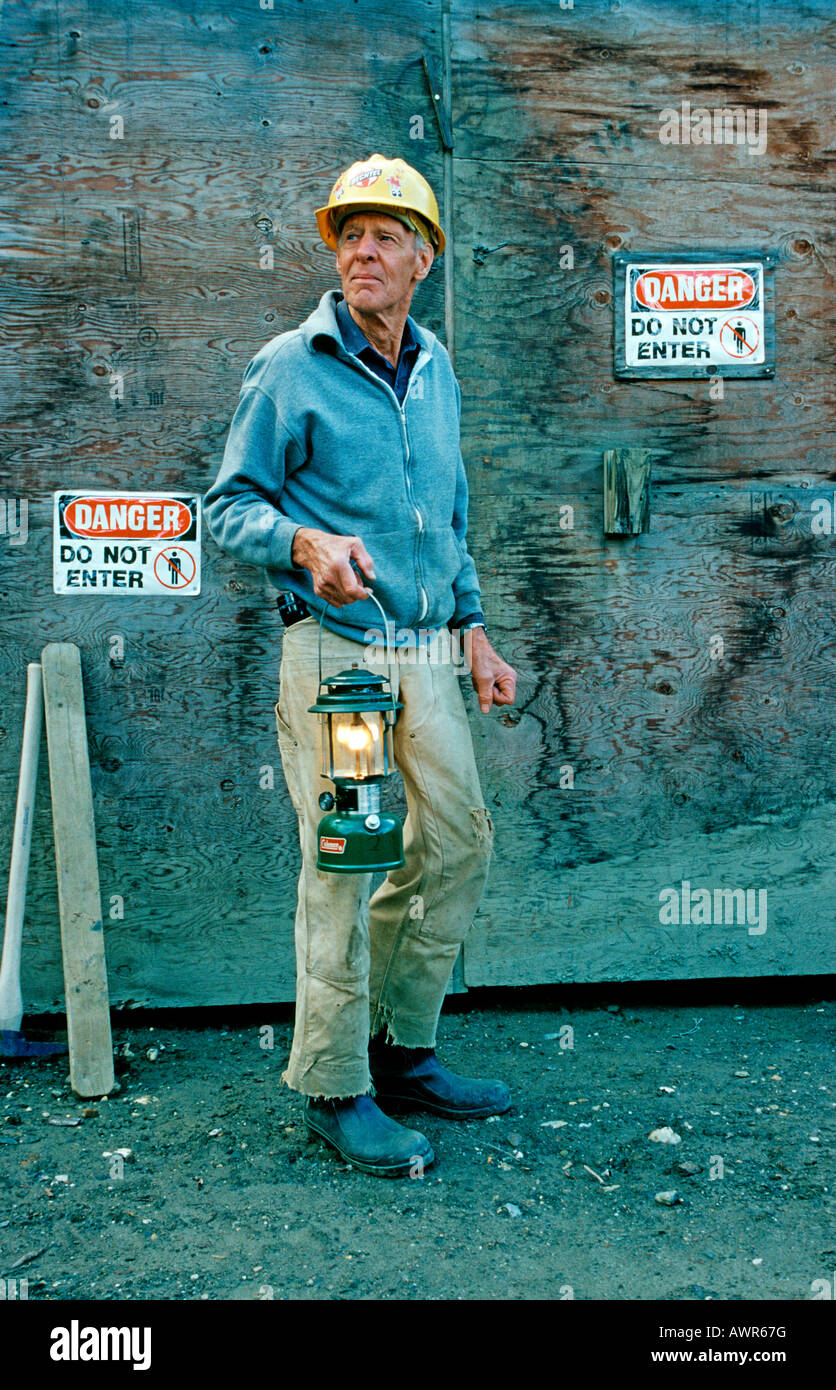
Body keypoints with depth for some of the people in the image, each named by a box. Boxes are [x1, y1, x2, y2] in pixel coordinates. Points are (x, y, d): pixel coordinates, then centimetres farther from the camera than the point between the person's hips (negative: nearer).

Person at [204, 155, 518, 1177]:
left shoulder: (434, 370, 15)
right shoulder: (290, 367, -4)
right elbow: (226, 505, -4)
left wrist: (473, 630, 17)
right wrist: (305, 543, -24)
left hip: (425, 653, 7)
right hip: (334, 651, -6)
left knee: (458, 840, 9)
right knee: (343, 863, -4)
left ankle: (400, 1050, 26)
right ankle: (334, 1087, 12)